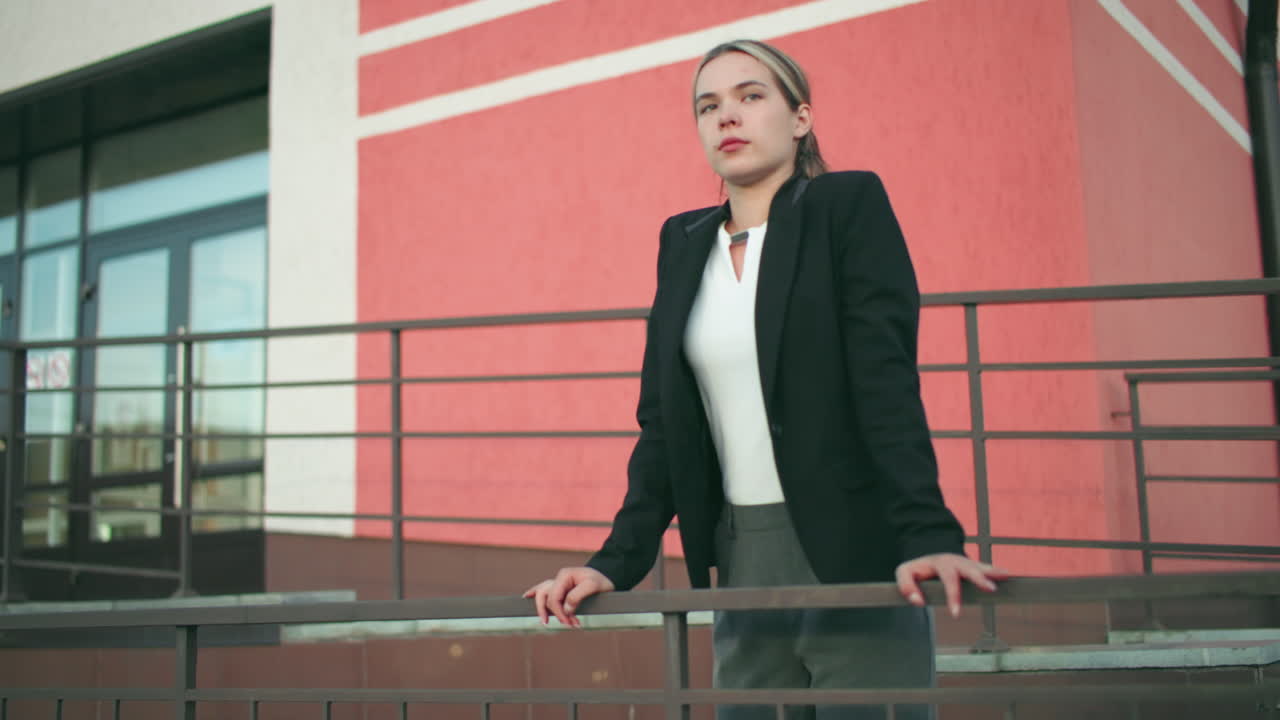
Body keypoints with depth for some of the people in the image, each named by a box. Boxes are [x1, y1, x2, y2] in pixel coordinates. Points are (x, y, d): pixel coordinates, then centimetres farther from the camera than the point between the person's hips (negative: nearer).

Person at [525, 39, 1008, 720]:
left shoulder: (848, 205, -2)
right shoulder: (684, 241, 11)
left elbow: (886, 381, -12)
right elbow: (661, 418, 9)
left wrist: (929, 536, -24)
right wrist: (618, 560, -1)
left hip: (853, 550, -4)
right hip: (741, 559, 5)